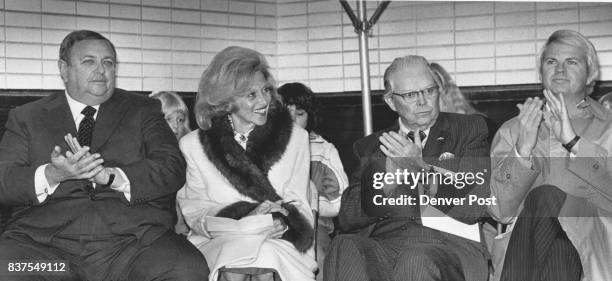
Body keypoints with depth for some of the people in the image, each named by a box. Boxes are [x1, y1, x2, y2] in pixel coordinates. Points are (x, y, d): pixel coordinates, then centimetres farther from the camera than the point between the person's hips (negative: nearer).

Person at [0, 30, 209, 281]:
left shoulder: (143, 111, 15)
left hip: (132, 245, 0)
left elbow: (173, 169, 1)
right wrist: (52, 175, -15)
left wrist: (111, 176, -15)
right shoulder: (26, 117, 16)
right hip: (46, 242, 0)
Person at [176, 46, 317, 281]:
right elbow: (195, 213, 2)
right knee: (234, 255, -35)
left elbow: (297, 208, 8)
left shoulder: (295, 137, 10)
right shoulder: (193, 145, 7)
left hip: (279, 245, 1)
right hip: (218, 245, 0)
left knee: (268, 256, -34)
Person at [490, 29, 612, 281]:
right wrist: (523, 148, -11)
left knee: (544, 198, -31)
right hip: (524, 246, 1)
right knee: (545, 195, -32)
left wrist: (572, 141, -14)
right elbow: (500, 211, 3)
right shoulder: (511, 131, 18)